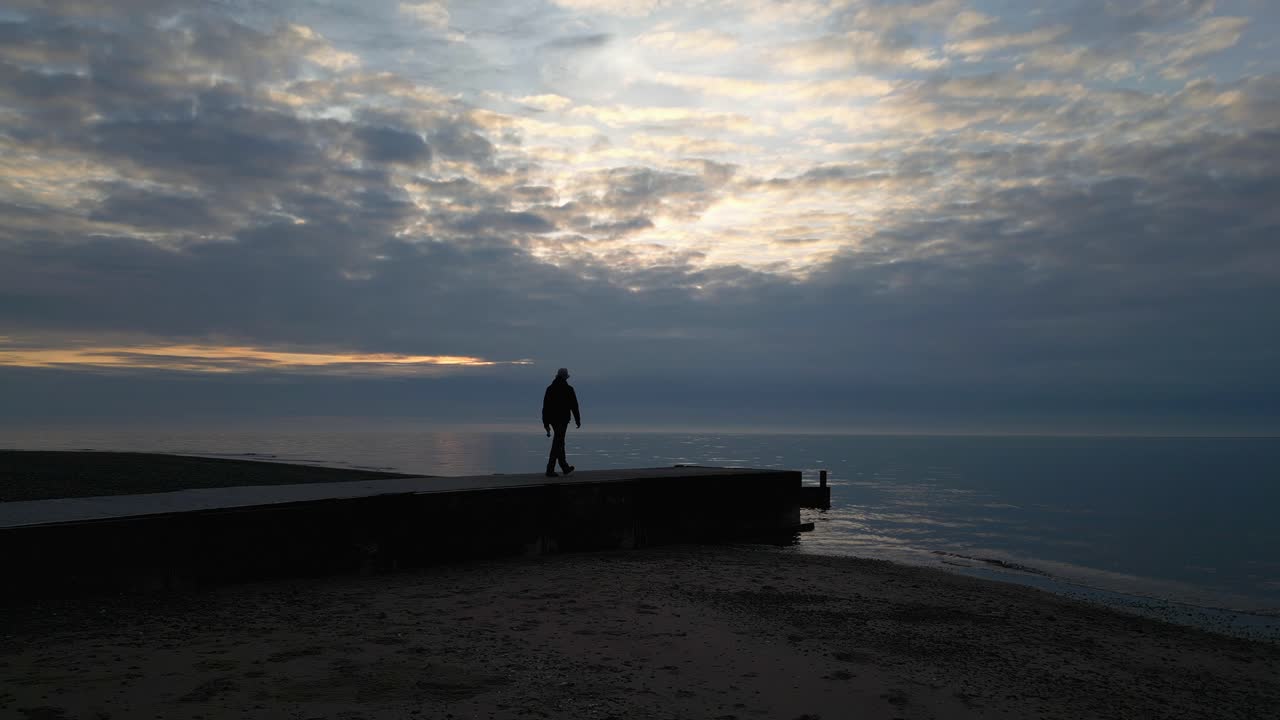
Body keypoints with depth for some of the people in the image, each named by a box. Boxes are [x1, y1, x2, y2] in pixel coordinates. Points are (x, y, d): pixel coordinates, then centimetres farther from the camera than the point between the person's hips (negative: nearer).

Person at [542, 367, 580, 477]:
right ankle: (550, 470, -8)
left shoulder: (550, 388, 5)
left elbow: (545, 407, 3)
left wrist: (546, 423, 7)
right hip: (563, 419, -5)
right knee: (557, 444, -5)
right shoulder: (568, 389, -8)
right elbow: (574, 406, -5)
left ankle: (565, 467, 25)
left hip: (552, 419, 6)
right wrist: (578, 420, 6)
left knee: (560, 442, 17)